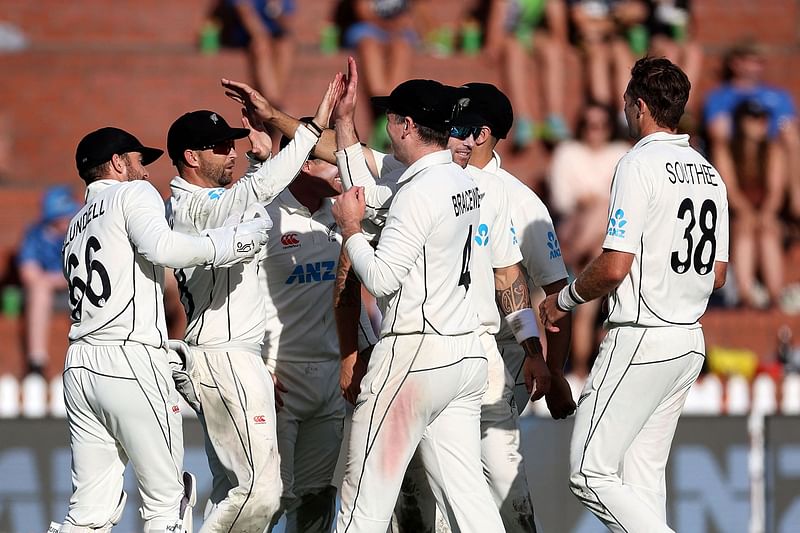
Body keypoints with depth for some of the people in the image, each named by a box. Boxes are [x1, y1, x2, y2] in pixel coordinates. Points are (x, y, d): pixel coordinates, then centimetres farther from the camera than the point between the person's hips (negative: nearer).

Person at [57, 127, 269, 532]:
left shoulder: (77, 226, 27)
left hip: (79, 363, 8)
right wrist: (229, 242, -11)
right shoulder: (133, 194, 3)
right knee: (166, 500, -3)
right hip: (131, 360, -8)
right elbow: (161, 248, -17)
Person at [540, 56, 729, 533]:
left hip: (641, 341, -9)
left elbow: (615, 268, -19)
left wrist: (564, 300, -2)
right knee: (644, 478, 11)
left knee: (591, 473, -6)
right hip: (690, 341, 9)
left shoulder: (640, 165, -13)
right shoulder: (710, 174, 12)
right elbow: (718, 275, 16)